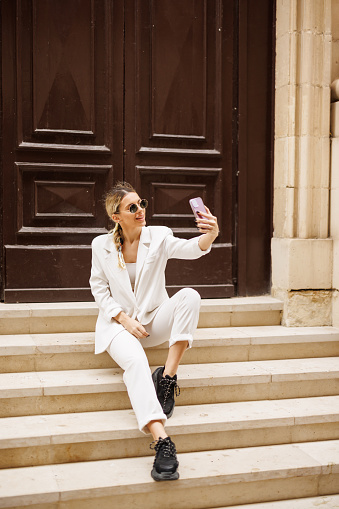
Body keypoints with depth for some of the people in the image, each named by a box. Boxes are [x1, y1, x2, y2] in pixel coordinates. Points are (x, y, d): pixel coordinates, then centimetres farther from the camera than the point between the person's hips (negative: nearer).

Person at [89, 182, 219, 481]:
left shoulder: (159, 236, -1)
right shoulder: (102, 245, 1)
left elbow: (189, 249, -20)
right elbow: (99, 289, 5)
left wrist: (209, 236, -44)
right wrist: (125, 320, -10)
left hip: (155, 319, 2)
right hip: (119, 322, -2)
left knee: (190, 296, -28)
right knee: (135, 361, -34)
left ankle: (168, 377, -28)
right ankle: (162, 441, -45)